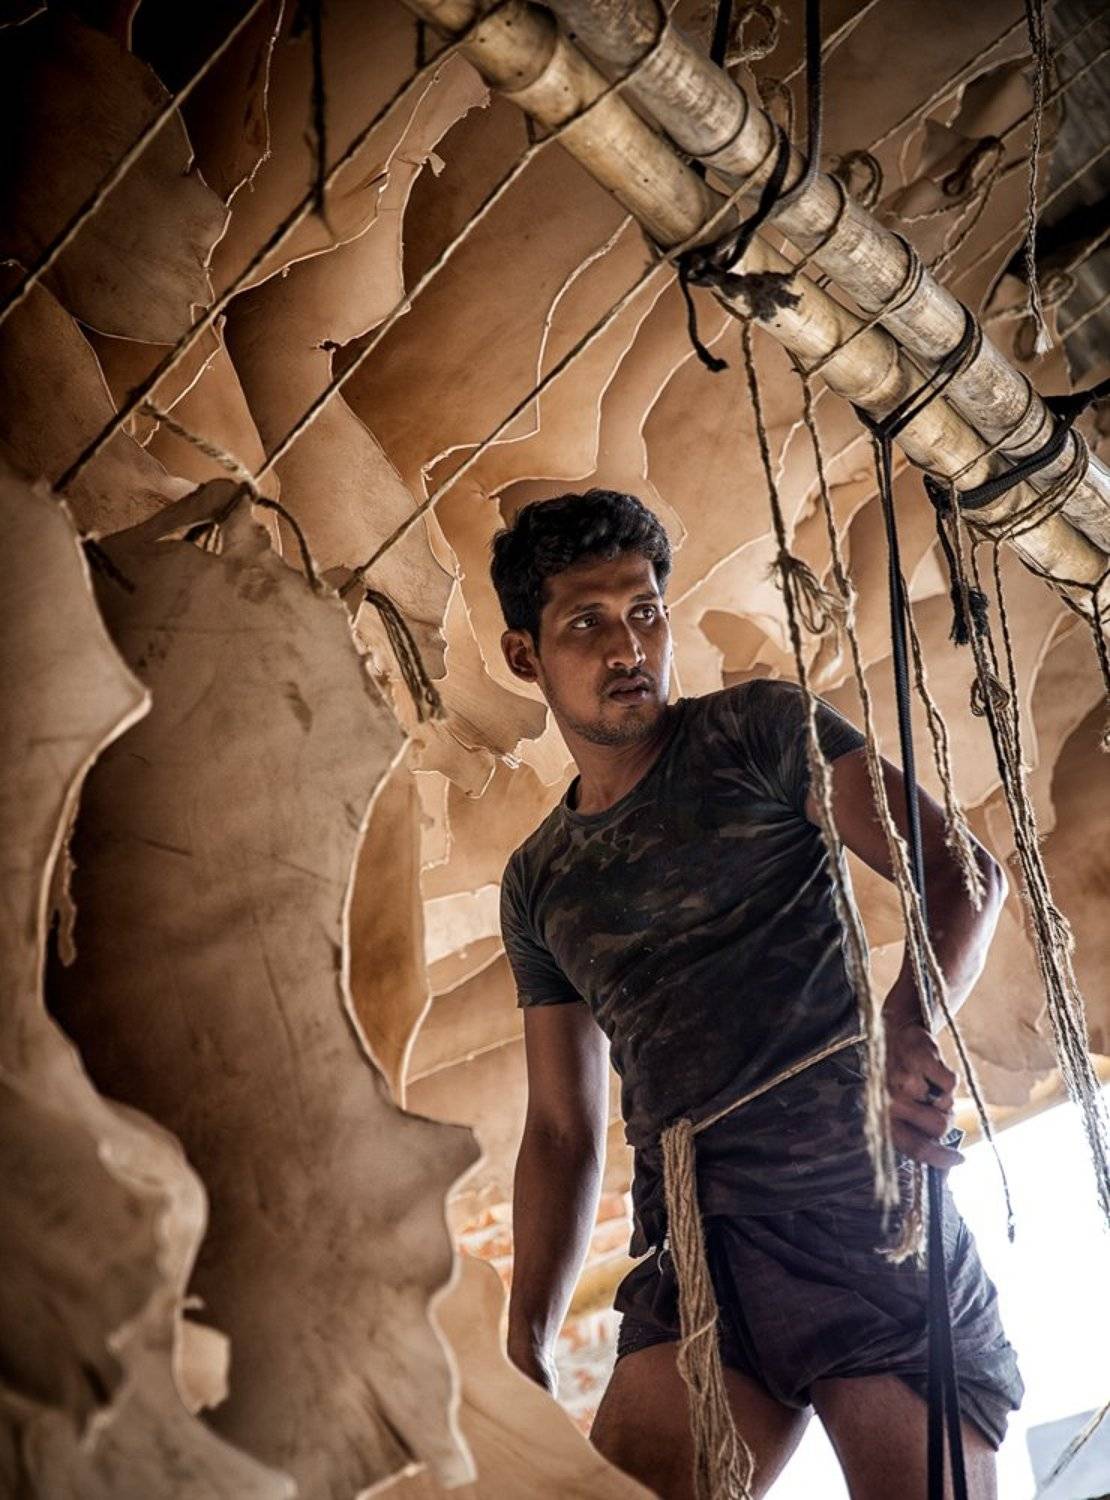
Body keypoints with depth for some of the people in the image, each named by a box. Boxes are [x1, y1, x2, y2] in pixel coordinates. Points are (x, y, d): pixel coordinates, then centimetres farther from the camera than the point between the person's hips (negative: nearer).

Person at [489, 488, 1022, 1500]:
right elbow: (561, 1129, 18)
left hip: (866, 1218, -3)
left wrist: (911, 1025, -26)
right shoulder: (538, 885, 18)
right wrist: (525, 1348, 8)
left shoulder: (758, 732, 6)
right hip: (694, 1259, 4)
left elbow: (961, 872, -5)